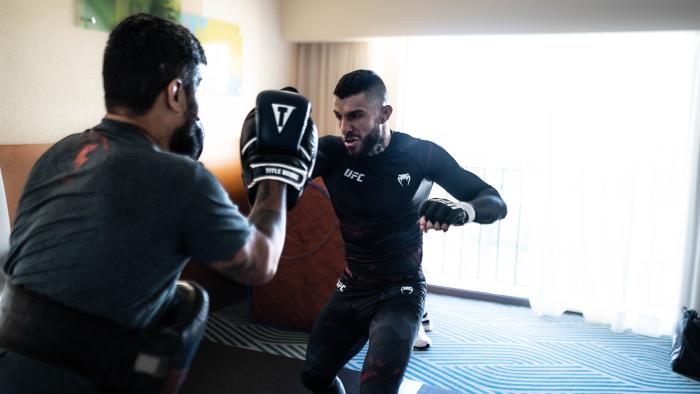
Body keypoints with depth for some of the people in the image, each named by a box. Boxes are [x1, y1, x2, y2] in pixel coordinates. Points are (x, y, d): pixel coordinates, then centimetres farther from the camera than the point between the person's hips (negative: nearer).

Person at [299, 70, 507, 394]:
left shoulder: (420, 154, -15)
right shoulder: (332, 151, -10)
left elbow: (495, 202, -15)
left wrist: (462, 210, -38)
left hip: (400, 292, -3)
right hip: (351, 288, 4)